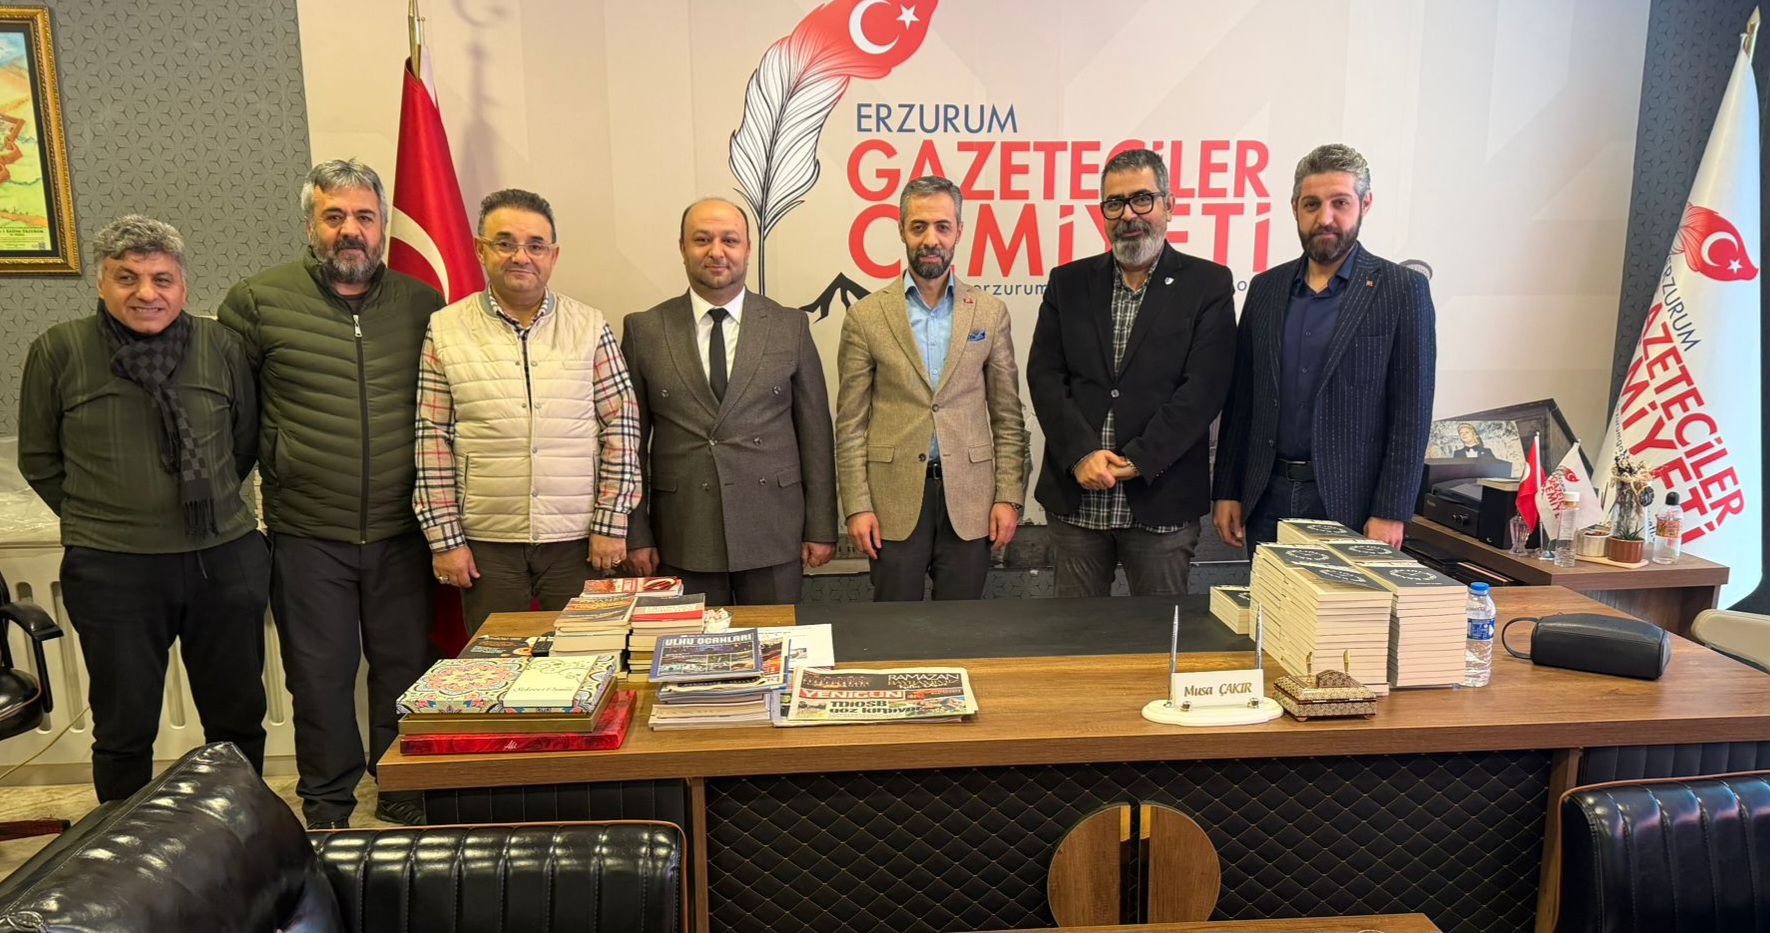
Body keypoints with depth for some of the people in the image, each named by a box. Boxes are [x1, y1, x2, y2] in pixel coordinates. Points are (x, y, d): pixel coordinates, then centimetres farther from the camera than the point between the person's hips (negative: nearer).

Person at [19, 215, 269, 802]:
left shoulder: (221, 345, 1)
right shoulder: (58, 351, -2)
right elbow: (38, 459, 8)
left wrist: (208, 506, 9)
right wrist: (95, 517, 4)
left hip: (227, 559, 2)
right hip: (112, 571, -1)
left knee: (239, 715, 14)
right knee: (124, 727, 11)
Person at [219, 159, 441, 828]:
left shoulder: (422, 305, 4)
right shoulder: (258, 301, -2)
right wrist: (268, 455, 0)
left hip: (402, 531, 2)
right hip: (306, 532, -1)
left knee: (406, 667, 11)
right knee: (320, 675, 10)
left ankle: (401, 792, 29)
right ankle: (326, 804, 28)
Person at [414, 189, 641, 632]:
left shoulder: (590, 327, 3)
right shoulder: (445, 330, 3)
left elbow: (620, 427, 1)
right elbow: (433, 438, 2)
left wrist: (611, 524, -4)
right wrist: (444, 538, -1)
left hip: (578, 540, 0)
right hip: (485, 544, 0)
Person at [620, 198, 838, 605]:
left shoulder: (790, 326, 3)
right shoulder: (644, 330, 3)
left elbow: (815, 434, 3)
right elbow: (631, 440, 4)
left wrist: (821, 527, 1)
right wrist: (636, 534, 1)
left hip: (774, 533, 0)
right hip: (682, 540, 0)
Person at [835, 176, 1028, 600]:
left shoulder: (990, 313, 6)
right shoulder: (866, 316, 2)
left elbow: (1008, 417, 6)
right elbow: (851, 423, 1)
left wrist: (1009, 497, -1)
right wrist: (857, 505, -5)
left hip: (969, 501, 1)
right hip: (894, 500, -1)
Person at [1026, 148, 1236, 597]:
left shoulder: (1208, 284, 2)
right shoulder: (1069, 282, 10)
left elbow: (1203, 388, -7)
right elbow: (1044, 375, 2)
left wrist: (1138, 461, -13)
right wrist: (1082, 454, -11)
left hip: (1161, 498, -2)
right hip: (1075, 497, 2)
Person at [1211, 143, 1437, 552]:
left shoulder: (1403, 290, -2)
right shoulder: (1265, 288, 10)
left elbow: (1411, 414, -5)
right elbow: (1241, 399, 11)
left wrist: (1390, 513, -11)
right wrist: (1227, 491, 7)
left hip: (1349, 503, -3)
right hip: (1267, 499, 4)